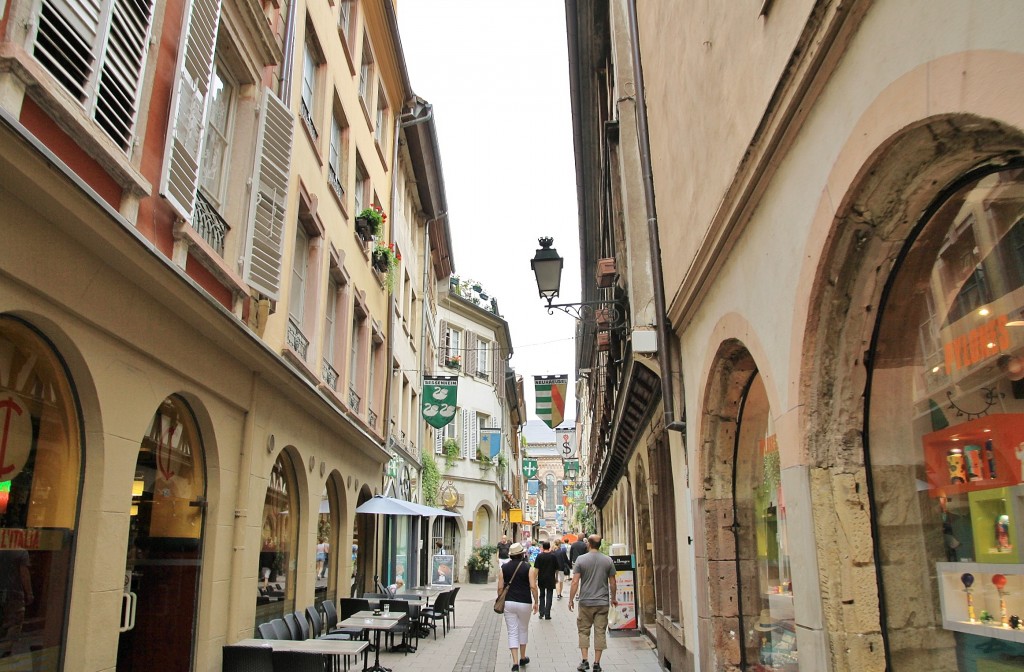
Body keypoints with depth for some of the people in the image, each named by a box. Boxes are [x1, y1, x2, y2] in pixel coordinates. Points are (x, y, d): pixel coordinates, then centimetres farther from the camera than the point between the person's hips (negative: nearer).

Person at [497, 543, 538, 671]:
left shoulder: (503, 568, 0)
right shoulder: (528, 567, -5)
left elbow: (500, 587, 0)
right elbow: (533, 586, -10)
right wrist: (536, 602, 1)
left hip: (508, 603, 1)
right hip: (524, 603, -1)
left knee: (512, 633, 4)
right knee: (523, 630, 18)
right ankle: (523, 658, 32)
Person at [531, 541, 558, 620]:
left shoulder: (539, 556, -6)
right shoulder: (553, 556, -3)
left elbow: (536, 569, -9)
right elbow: (557, 569, 3)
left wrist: (534, 580, -5)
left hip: (541, 579, 1)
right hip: (550, 579, 0)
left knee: (542, 596, 15)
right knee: (549, 597, 4)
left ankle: (541, 614, 13)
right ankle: (547, 615, 0)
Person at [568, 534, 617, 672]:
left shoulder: (581, 559, -7)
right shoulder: (608, 560, 0)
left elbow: (575, 582, -9)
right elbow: (612, 582, 5)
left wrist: (571, 600, 0)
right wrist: (613, 598, 19)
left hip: (586, 602, -1)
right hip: (603, 602, 1)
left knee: (584, 631, 11)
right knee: (600, 632, 7)